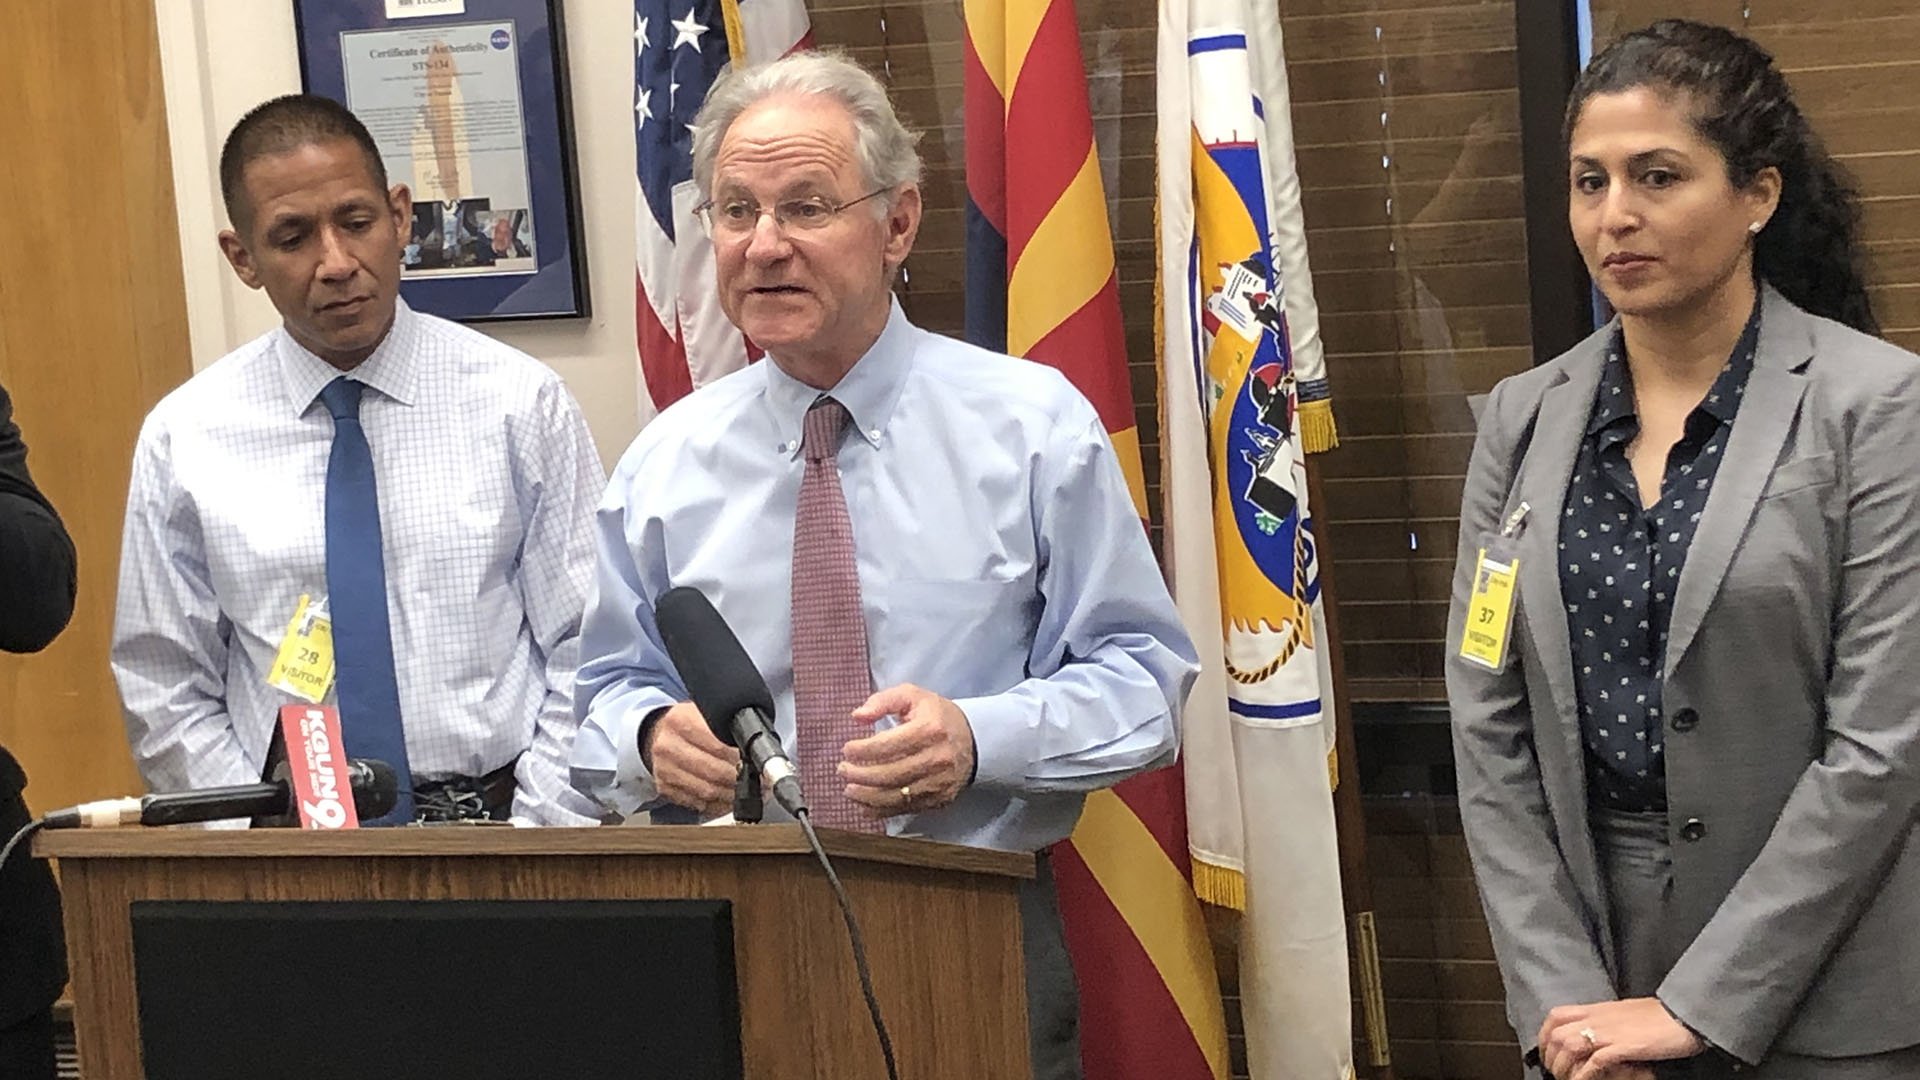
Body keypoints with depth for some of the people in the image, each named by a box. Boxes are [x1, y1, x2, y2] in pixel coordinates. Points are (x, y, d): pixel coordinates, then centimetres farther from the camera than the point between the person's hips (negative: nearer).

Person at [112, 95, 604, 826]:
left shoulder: (520, 401, 4)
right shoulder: (183, 438, 5)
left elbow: (585, 648, 4)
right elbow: (167, 694, 8)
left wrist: (537, 846, -6)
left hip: (498, 822, -1)